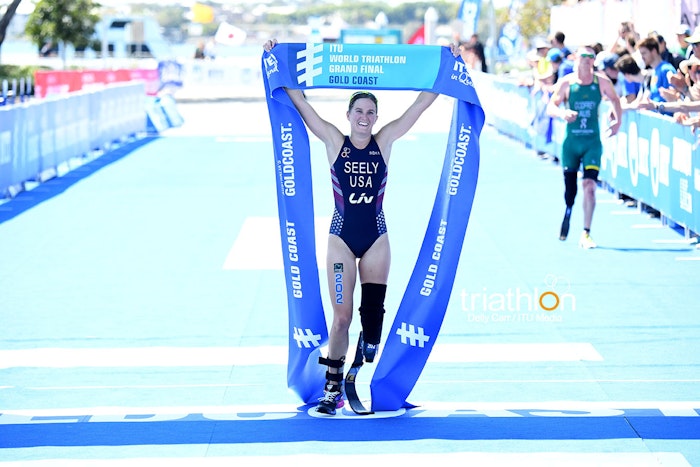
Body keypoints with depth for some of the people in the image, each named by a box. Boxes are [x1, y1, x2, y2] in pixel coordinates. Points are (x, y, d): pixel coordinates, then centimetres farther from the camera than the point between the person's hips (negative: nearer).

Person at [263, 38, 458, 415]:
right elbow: (300, 103, -5)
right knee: (341, 315, -2)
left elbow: (422, 103, 2)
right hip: (342, 237, -1)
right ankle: (333, 387, 7)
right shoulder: (334, 142, -2)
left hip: (377, 238, 1)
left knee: (373, 309, -3)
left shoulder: (384, 142, 1)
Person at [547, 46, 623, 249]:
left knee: (589, 185, -14)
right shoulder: (566, 83, -4)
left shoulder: (602, 82, -1)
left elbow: (615, 100, 15)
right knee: (569, 187, 6)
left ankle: (586, 234, -10)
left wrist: (618, 121, 2)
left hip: (592, 142, 0)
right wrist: (562, 113, -26)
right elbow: (551, 107, -5)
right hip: (571, 142, 0)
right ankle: (567, 213, 41)